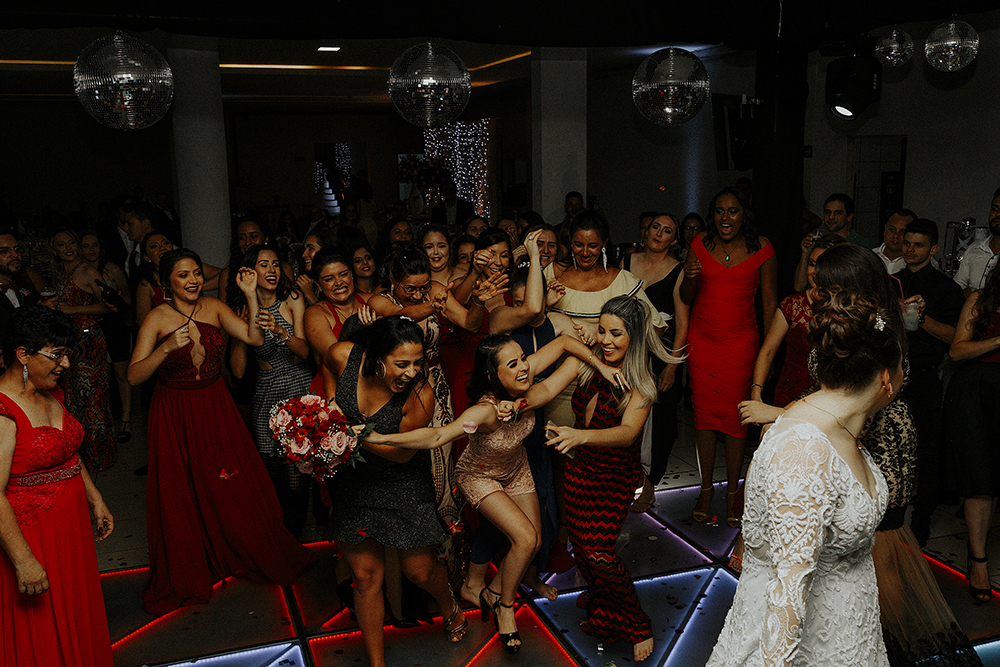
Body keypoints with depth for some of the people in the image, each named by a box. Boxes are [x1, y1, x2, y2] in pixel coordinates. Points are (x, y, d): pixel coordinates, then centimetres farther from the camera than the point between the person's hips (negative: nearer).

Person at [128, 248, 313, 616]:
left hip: (216, 408, 3)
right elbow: (134, 376, -18)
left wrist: (251, 296, -18)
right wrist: (167, 347, -31)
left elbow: (255, 337, -10)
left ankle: (250, 555, 32)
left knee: (233, 486, 9)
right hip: (176, 416, -3)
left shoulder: (213, 307, -1)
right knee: (183, 494, 8)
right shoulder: (157, 318, -12)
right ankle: (185, 575, 28)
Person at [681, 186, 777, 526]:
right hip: (702, 339, 2)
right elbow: (686, 298, 8)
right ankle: (706, 488, 19)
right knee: (704, 412, 5)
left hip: (740, 342, -2)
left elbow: (769, 301, 2)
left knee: (735, 415, -1)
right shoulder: (701, 244, 3)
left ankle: (732, 491, 16)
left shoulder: (761, 247, -1)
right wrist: (690, 277, -15)